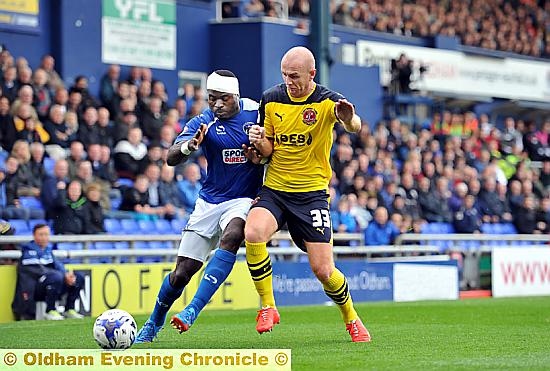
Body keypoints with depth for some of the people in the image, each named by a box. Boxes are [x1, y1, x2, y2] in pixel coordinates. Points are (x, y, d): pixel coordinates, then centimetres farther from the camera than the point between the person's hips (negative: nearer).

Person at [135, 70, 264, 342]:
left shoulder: (256, 113, -5)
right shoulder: (203, 123, -7)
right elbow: (171, 158, -21)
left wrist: (261, 155, -13)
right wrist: (188, 146, -44)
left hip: (245, 199, -1)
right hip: (210, 201, 1)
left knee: (231, 237, -35)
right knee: (182, 272, -1)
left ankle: (192, 311, -35)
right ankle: (153, 324, 26)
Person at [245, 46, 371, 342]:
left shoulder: (327, 101, -10)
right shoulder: (271, 99, 1)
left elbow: (355, 127, -31)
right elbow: (268, 149, 10)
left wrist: (349, 119, -55)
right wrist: (259, 142, -14)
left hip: (312, 192, -2)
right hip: (274, 188, 3)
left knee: (323, 270, -7)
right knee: (253, 233, -29)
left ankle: (351, 318, 23)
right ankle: (267, 307, -12)